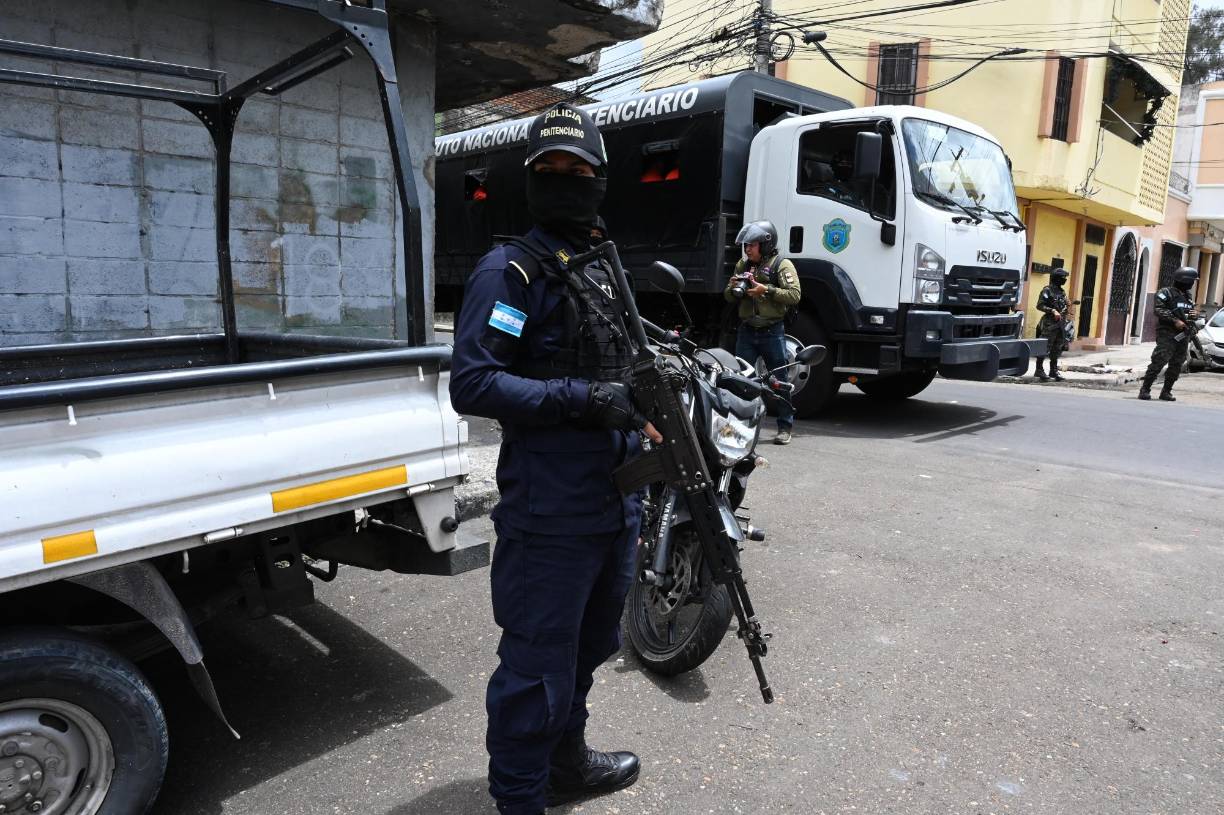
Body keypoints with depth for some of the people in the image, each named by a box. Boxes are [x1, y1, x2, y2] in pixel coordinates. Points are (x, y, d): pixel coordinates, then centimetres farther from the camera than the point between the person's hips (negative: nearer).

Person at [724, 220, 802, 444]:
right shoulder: (742, 265, 14)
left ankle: (785, 427, 11)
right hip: (746, 331, 5)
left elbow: (795, 295, -14)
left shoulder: (782, 265, -3)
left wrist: (766, 290, -21)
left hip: (772, 331, -5)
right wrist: (733, 288, -5)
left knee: (780, 379, 2)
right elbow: (729, 298, 17)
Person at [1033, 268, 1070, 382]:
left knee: (1057, 350, 9)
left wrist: (1067, 305, 2)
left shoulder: (1062, 292, 16)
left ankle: (1054, 371, 15)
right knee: (1044, 348, -6)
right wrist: (1053, 311, -22)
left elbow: (1064, 306, 24)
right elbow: (1040, 306, -13)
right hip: (1049, 324, -8)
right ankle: (1039, 370, 0)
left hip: (1060, 324, 8)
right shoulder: (1047, 291, -7)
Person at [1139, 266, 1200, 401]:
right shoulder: (1166, 293, -4)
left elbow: (1192, 312, 28)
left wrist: (1194, 316, 4)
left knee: (1176, 365, 6)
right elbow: (1158, 310, -15)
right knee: (1159, 361, -15)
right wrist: (1175, 321, -22)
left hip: (1183, 336, 7)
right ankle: (1145, 390, -12)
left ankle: (1166, 391, 13)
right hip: (1167, 334, -7)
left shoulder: (1188, 296, 20)